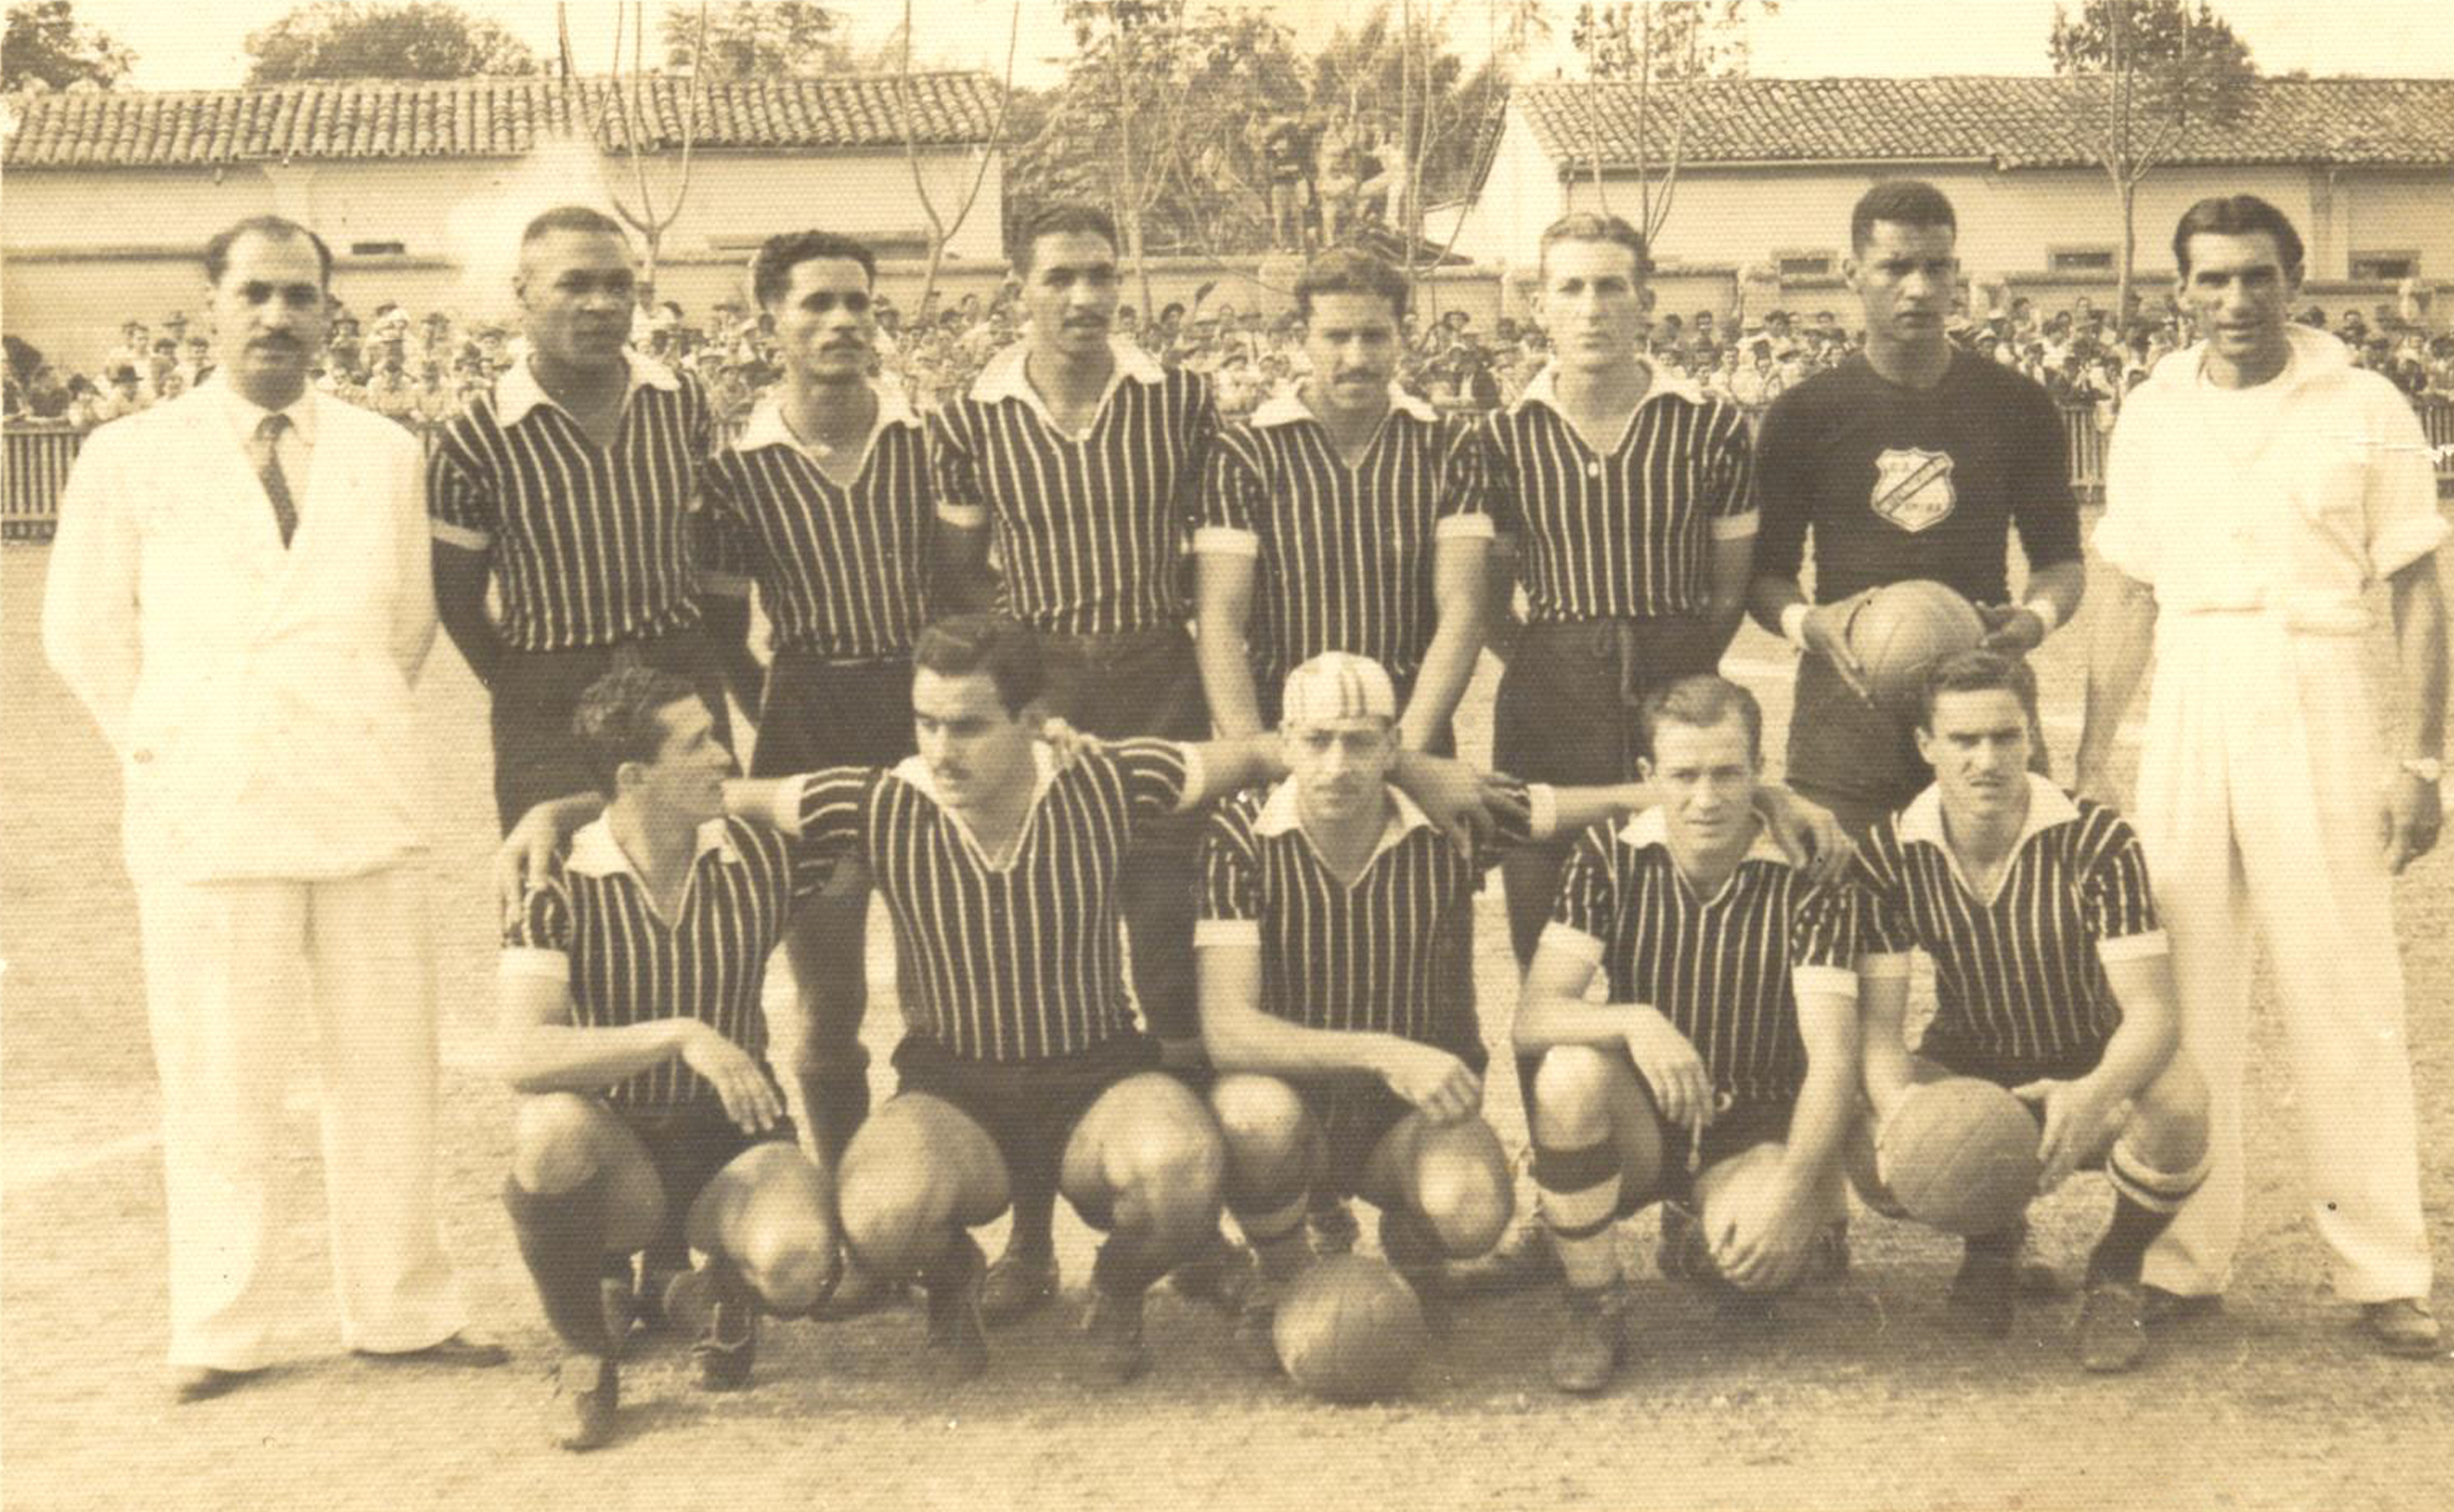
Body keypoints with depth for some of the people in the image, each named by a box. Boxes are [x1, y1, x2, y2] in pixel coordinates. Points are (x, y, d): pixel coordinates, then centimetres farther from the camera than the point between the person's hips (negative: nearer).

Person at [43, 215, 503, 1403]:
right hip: (204, 814, -2)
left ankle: (399, 1310, 18)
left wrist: (352, 727, 9)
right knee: (220, 1084, 2)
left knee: (387, 1072, 7)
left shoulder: (384, 455, 8)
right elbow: (82, 632, 7)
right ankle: (222, 1330, 14)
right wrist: (169, 749, 4)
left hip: (365, 803, 3)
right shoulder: (131, 457, 2)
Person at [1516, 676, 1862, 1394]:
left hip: (1754, 1131, -1)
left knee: (1762, 1254, -33)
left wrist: (1790, 1187, -36)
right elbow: (1532, 1020, -19)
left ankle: (1697, 1247, 8)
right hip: (1639, 1122, 1)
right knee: (1572, 1071, -32)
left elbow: (1832, 1059, -20)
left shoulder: (1808, 879, -13)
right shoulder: (1611, 858, -9)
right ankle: (1594, 1308, -14)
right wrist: (1634, 1022, -40)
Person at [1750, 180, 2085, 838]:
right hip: (1846, 713, -1)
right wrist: (1807, 622, -14)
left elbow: (2060, 556, 14)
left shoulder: (2017, 406, 7)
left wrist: (2038, 616, -8)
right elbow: (1766, 570, 7)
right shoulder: (1804, 415, 4)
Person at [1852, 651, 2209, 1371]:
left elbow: (2152, 1010, -26)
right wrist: (1899, 1109, -39)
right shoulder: (1890, 857, -13)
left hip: (2096, 1073, -2)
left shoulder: (2095, 841, -20)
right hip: (1966, 1070, 2)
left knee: (2178, 1103, -36)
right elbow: (1879, 1025, -15)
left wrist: (2092, 1097, -48)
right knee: (1878, 1159, -30)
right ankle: (1991, 1241, 10)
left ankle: (2116, 1273, -2)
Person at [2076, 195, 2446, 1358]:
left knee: (2346, 994, -2)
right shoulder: (2150, 418, 8)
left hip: (2315, 704, -3)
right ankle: (2183, 1262, 14)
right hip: (2184, 707, 3)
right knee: (2180, 991, 5)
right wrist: (2088, 761, 11)